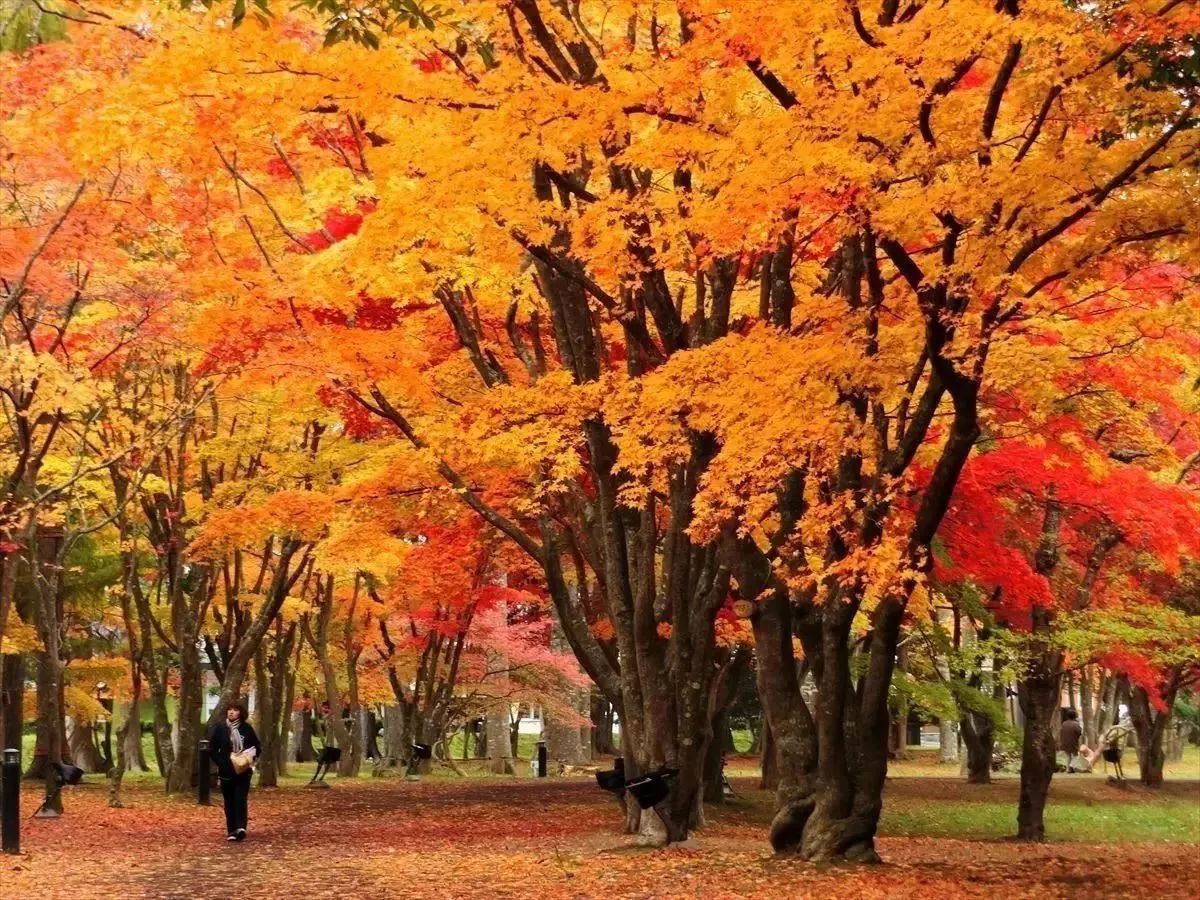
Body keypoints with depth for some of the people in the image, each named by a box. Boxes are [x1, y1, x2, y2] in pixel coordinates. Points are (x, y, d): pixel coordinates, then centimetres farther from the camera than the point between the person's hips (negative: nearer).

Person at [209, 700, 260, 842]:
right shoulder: (220, 729, 1)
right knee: (229, 802, 4)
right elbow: (212, 749, 4)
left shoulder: (247, 729, 2)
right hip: (226, 772, 1)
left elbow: (256, 748, 10)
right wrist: (221, 763, -7)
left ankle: (241, 827, -25)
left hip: (243, 771, -1)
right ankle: (232, 831, 8)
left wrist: (249, 758, -5)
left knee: (241, 798, -14)